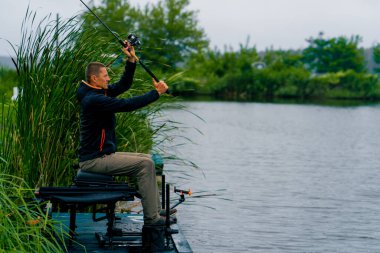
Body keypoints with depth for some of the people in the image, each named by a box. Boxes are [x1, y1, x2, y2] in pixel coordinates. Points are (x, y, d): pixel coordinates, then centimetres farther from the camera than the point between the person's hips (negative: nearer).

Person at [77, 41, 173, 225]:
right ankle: (151, 217, -13)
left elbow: (124, 85, 16)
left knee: (147, 160, 12)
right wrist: (156, 93, -16)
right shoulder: (93, 99, -20)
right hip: (94, 160, -11)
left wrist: (131, 60, 3)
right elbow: (127, 105, -23)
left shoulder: (99, 93, 12)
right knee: (145, 164, -16)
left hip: (104, 154, 11)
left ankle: (156, 209, 12)